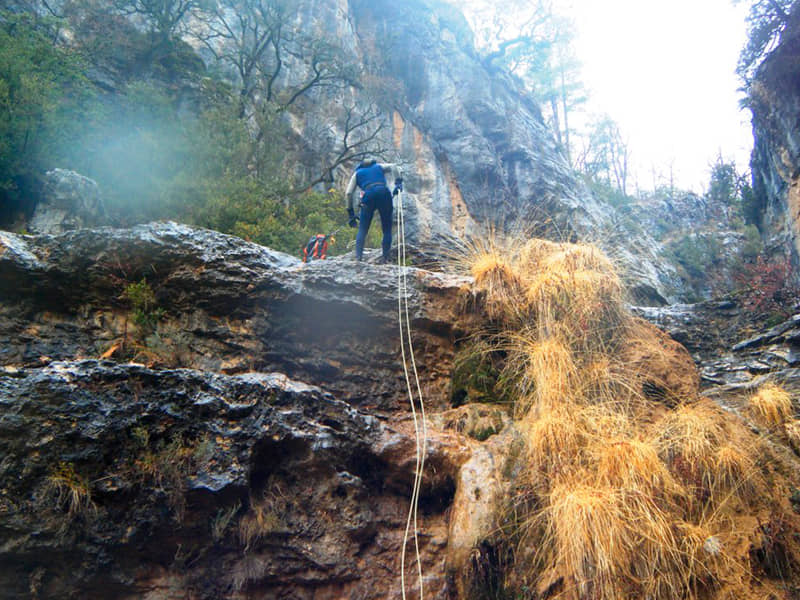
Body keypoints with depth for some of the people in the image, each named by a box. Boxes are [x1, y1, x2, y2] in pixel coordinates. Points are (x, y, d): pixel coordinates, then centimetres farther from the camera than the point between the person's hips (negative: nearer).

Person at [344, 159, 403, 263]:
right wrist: (398, 182, -1)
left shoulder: (357, 173, 26)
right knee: (387, 229, 9)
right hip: (384, 194, 1)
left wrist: (351, 212, 16)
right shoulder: (379, 166, 30)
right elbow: (393, 167, 9)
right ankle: (385, 257, 0)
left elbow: (348, 193, 14)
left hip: (368, 197, 0)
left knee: (362, 230, 6)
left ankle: (358, 256, -9)